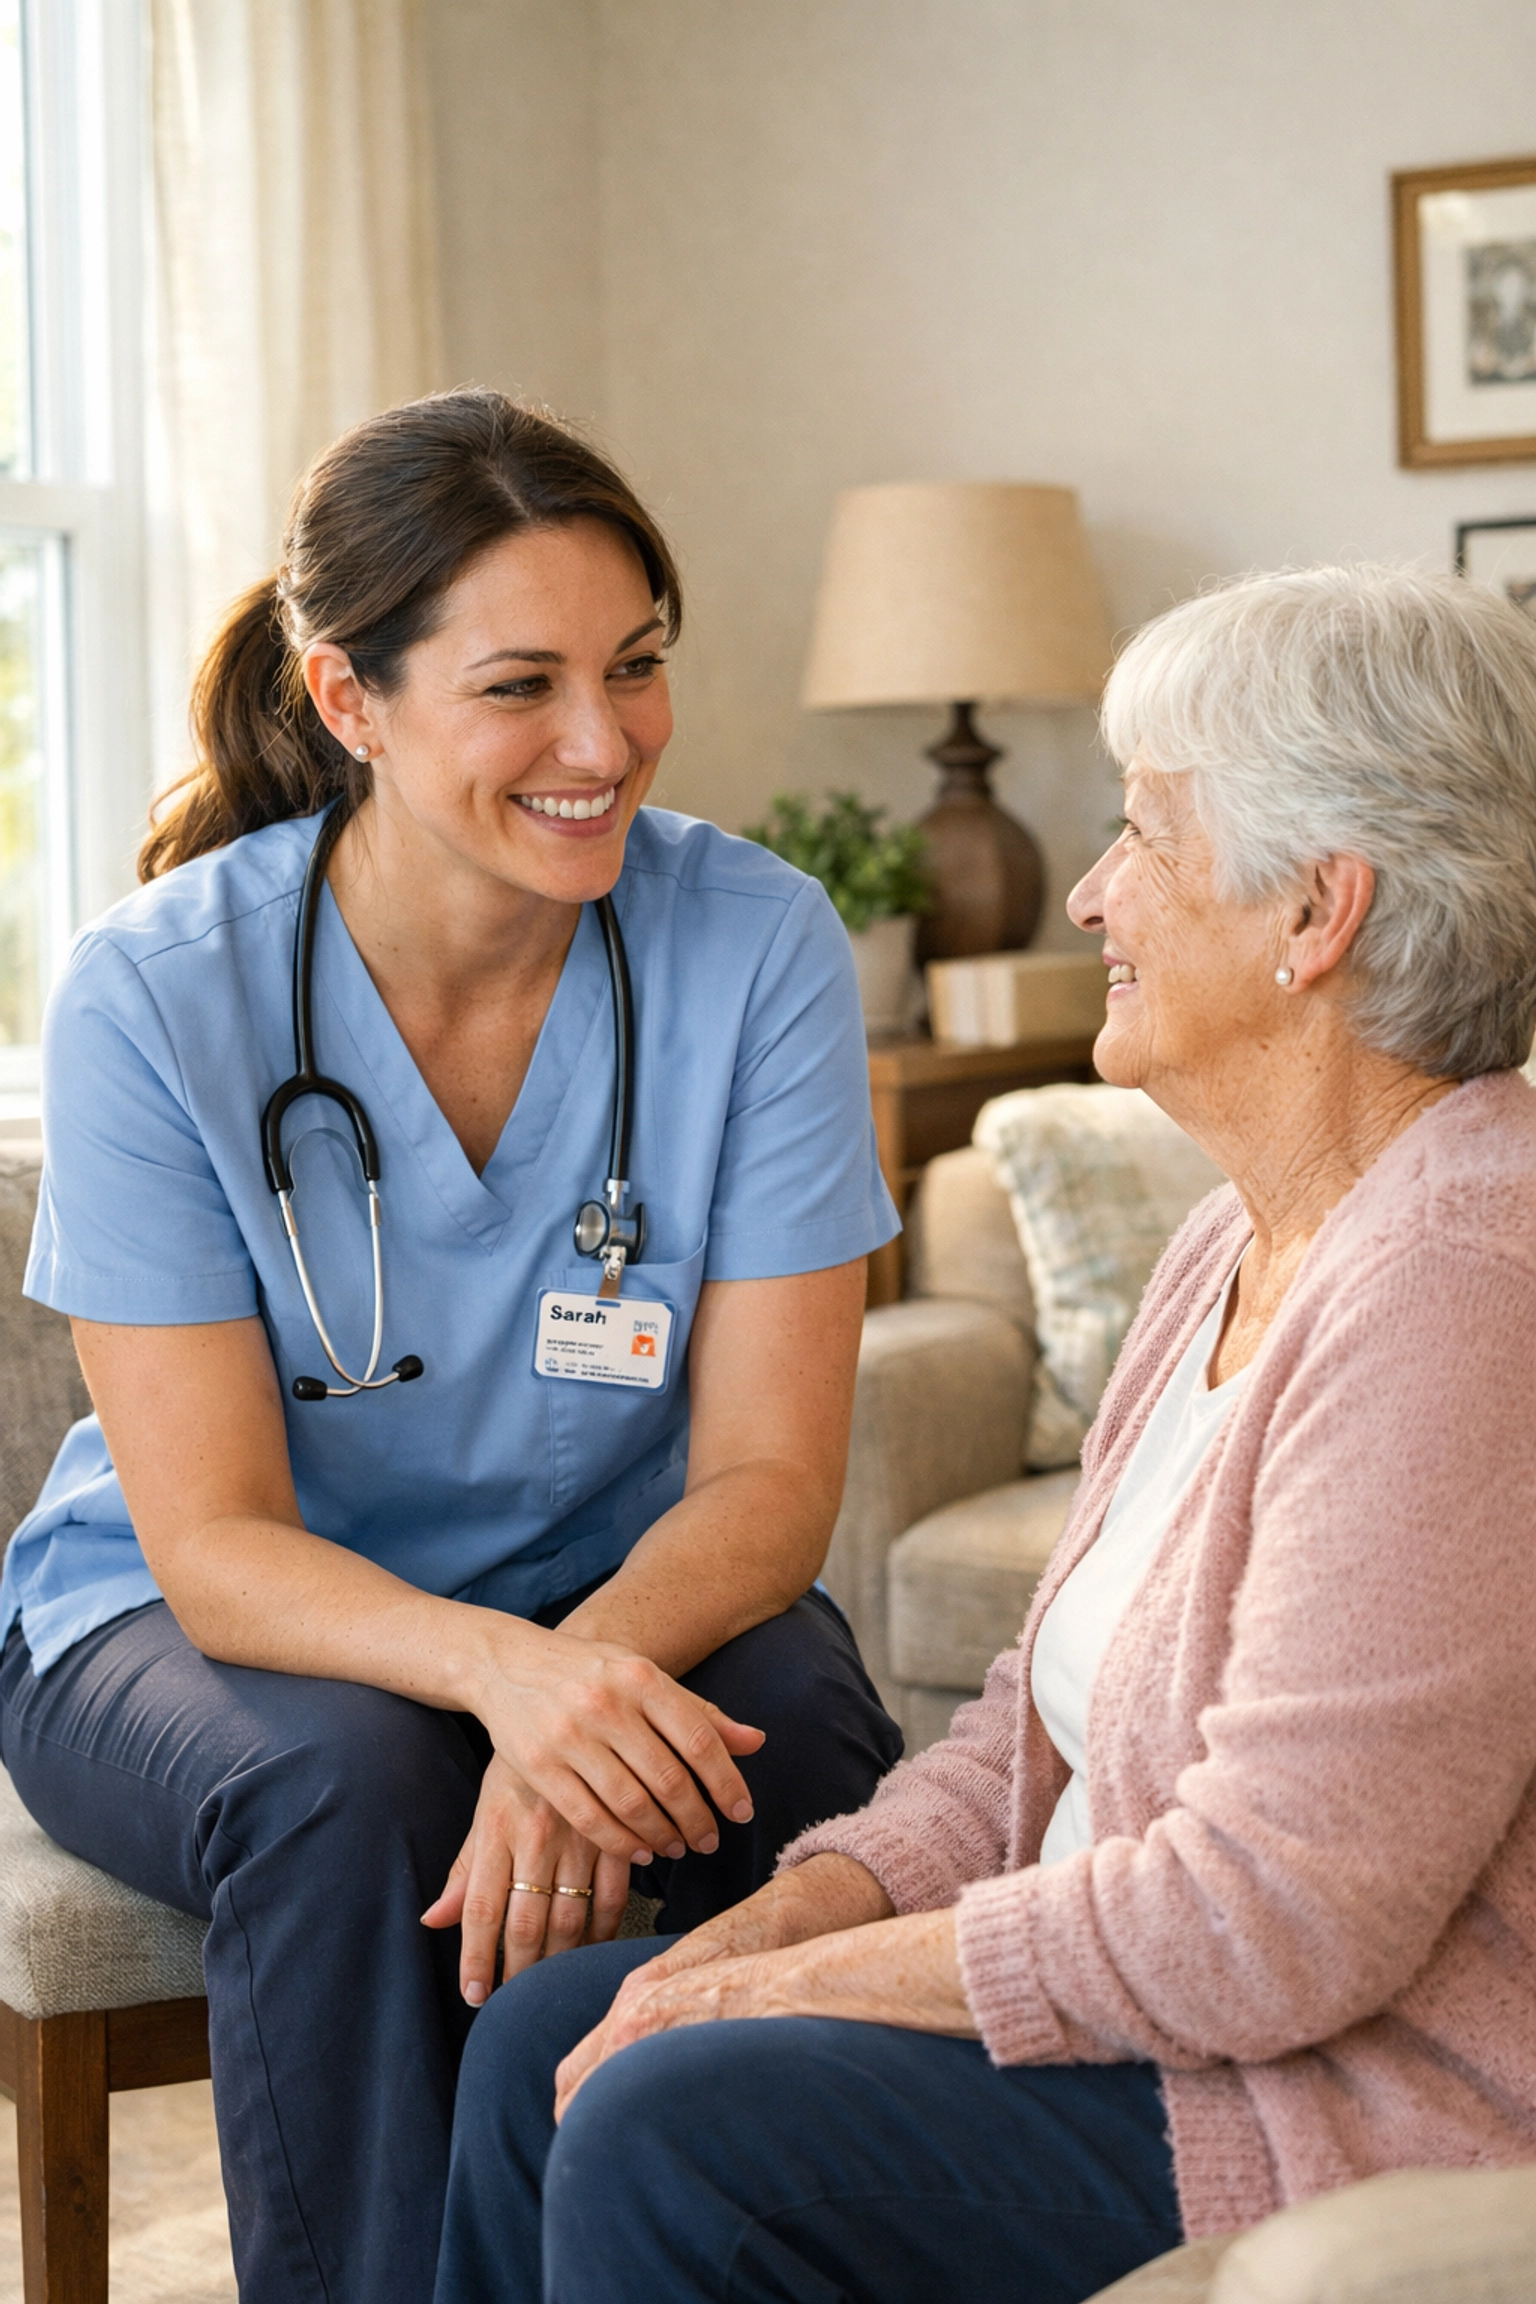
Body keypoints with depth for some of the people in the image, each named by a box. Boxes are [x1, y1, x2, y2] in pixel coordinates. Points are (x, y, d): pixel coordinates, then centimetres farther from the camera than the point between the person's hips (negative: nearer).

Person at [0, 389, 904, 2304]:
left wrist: (597, 1664, -37)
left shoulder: (757, 946, -14)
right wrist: (506, 1670, -41)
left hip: (621, 1596, 2)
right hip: (188, 1620, -1)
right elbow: (216, 1541, -20)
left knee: (811, 1746, -28)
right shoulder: (156, 993, -18)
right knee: (341, 1787, -33)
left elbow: (769, 1472, -14)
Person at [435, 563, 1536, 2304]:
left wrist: (801, 1983, -17)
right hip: (1159, 2009, 10)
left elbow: (1279, 1909, -27)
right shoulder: (1246, 1240, 10)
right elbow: (1054, 1708, 15)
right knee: (545, 2042, 5)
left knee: (668, 2135, -20)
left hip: (1382, 2128, -10)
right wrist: (801, 1909, -1)